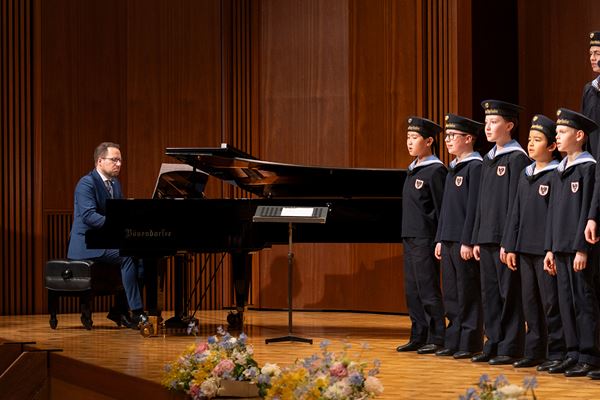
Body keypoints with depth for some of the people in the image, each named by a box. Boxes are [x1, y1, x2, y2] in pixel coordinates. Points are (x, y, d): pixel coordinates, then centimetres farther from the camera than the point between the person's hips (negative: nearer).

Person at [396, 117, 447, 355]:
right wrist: (407, 234, 16)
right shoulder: (412, 170, 15)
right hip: (410, 237, 9)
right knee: (412, 290, 10)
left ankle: (437, 338, -2)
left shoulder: (435, 171, -10)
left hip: (425, 238, -9)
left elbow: (441, 208, -12)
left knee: (428, 289, -6)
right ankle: (418, 337, 16)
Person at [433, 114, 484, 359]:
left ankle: (470, 343, 1)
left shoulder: (475, 167, -10)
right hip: (448, 239, 9)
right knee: (451, 295, 10)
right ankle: (453, 341, 16)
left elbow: (473, 207, -15)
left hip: (463, 241, -9)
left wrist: (468, 242, -18)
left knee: (468, 294, -3)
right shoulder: (452, 168, 17)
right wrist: (440, 239, 16)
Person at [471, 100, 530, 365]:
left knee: (509, 294, -3)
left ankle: (511, 348, 1)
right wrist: (477, 239, 14)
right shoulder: (488, 159, 16)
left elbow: (516, 203, -14)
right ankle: (494, 343, 17)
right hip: (486, 238, 8)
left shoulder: (517, 159, -9)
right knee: (490, 293, 10)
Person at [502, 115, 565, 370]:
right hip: (525, 250, 7)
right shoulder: (525, 175, 14)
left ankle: (556, 353, 2)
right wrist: (511, 247, 12)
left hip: (546, 251, -7)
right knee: (530, 302, 11)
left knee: (551, 303, -3)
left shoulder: (556, 176, -8)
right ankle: (534, 351, 18)